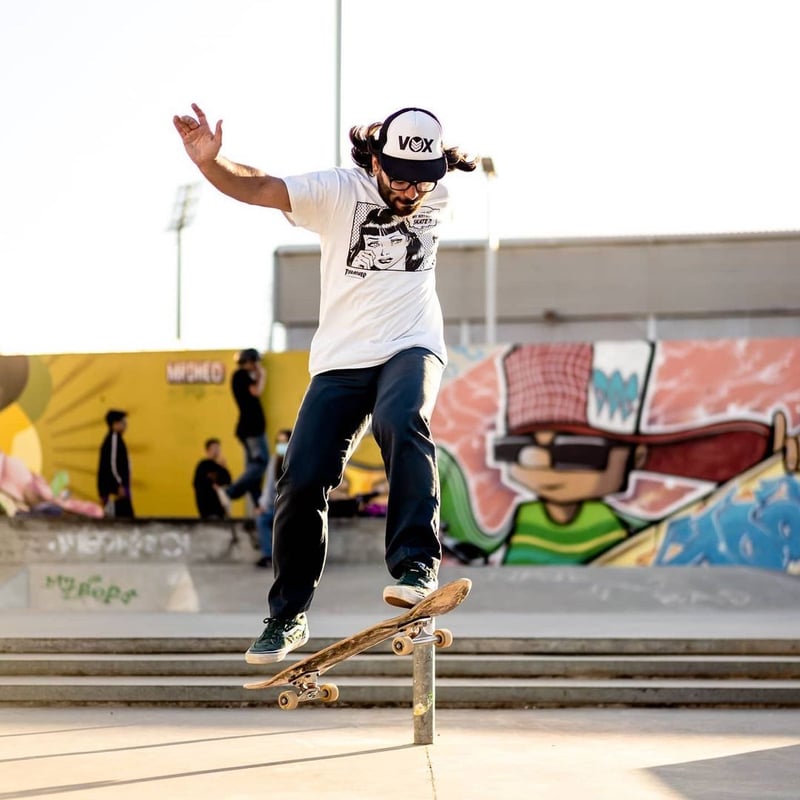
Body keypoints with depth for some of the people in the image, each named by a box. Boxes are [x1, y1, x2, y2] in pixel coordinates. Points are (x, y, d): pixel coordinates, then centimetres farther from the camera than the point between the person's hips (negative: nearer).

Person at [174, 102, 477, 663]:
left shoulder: (440, 196, 4)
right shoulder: (338, 192, -5)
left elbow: (479, 170, 30)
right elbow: (257, 189, -20)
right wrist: (211, 163, -37)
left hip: (411, 347, 0)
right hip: (341, 359, 0)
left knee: (401, 422, -35)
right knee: (302, 482, -5)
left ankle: (417, 564, -32)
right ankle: (288, 616, 14)